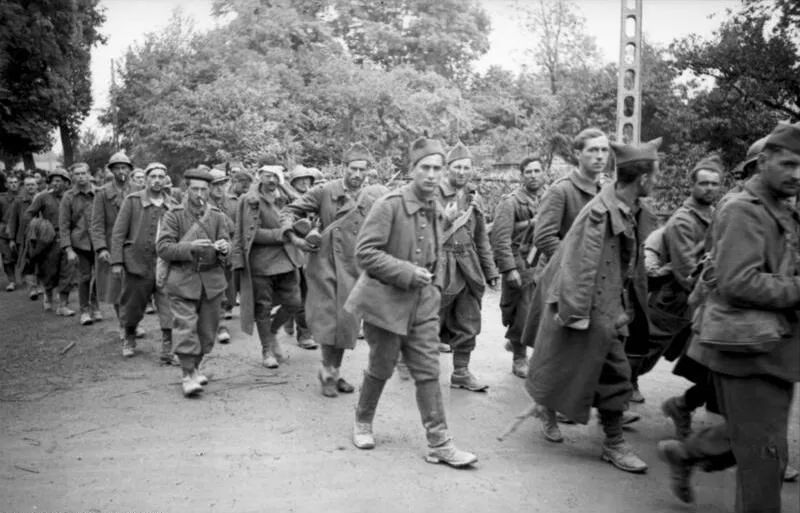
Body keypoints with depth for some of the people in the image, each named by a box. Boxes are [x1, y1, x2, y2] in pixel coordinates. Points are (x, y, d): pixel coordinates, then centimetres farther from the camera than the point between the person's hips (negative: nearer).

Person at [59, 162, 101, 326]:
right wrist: (68, 249, -8)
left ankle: (95, 307, 21)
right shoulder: (68, 197, 1)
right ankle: (84, 311, 13)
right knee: (84, 277, 0)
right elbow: (63, 225, 0)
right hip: (80, 243, -1)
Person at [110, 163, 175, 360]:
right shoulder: (132, 201, 0)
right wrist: (116, 261, -8)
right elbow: (118, 232, -2)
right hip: (136, 262, -1)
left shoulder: (171, 205, 7)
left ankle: (168, 348, -4)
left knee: (168, 307, -8)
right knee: (132, 305, 12)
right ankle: (129, 339, 36)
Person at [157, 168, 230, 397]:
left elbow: (226, 242, 3)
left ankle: (195, 367, 27)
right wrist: (190, 247, -23)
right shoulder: (173, 215, -2)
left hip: (212, 280, 3)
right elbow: (163, 248, -8)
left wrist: (224, 247, -21)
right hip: (183, 280, -3)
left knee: (207, 329, 9)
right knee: (186, 327, -10)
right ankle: (188, 375, -3)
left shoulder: (217, 216, 7)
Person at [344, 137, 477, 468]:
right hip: (386, 301, -5)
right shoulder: (390, 205, -15)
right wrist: (407, 273, -22)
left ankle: (438, 444, 8)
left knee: (428, 372, 3)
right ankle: (363, 422, 35)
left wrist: (435, 288, 9)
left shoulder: (436, 211, 8)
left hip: (423, 306, 6)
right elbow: (365, 252, -19)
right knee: (380, 370, 10)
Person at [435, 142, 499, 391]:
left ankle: (461, 372, 21)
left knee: (468, 324, 9)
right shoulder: (433, 195, -7)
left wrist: (491, 271, 15)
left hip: (470, 268, 6)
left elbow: (482, 238, 17)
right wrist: (445, 219, -18)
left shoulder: (474, 198, 13)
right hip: (441, 267, -6)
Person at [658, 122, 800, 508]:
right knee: (763, 450, 0)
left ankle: (683, 453, 36)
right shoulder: (743, 209, -14)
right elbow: (738, 282, -23)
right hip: (747, 343, -10)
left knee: (753, 436, 18)